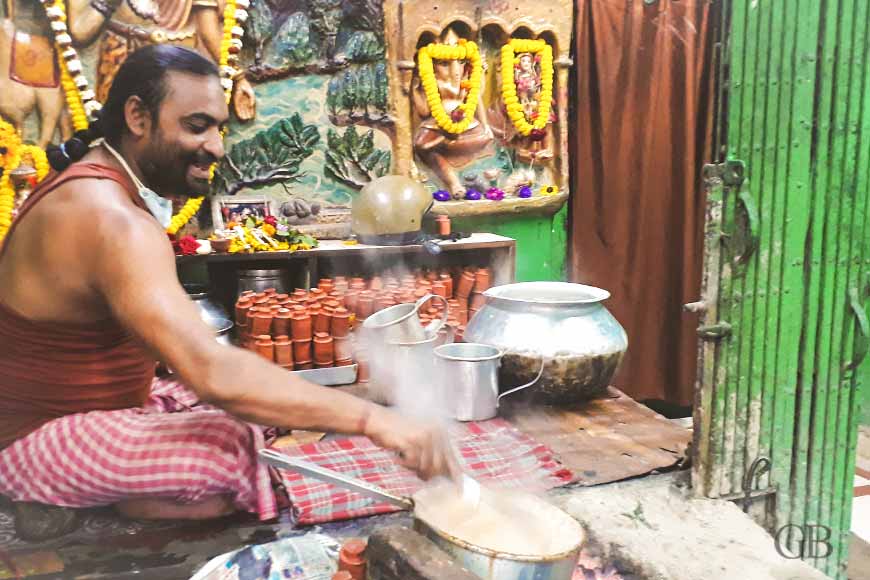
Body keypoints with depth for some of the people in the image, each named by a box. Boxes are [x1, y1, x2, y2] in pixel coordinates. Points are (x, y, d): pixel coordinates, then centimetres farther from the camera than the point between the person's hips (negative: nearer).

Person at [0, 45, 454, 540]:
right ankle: (66, 511, -6)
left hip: (99, 406, 10)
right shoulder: (112, 220, -27)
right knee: (256, 453, -29)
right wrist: (370, 418, -39)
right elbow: (214, 373, -38)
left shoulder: (99, 185, 6)